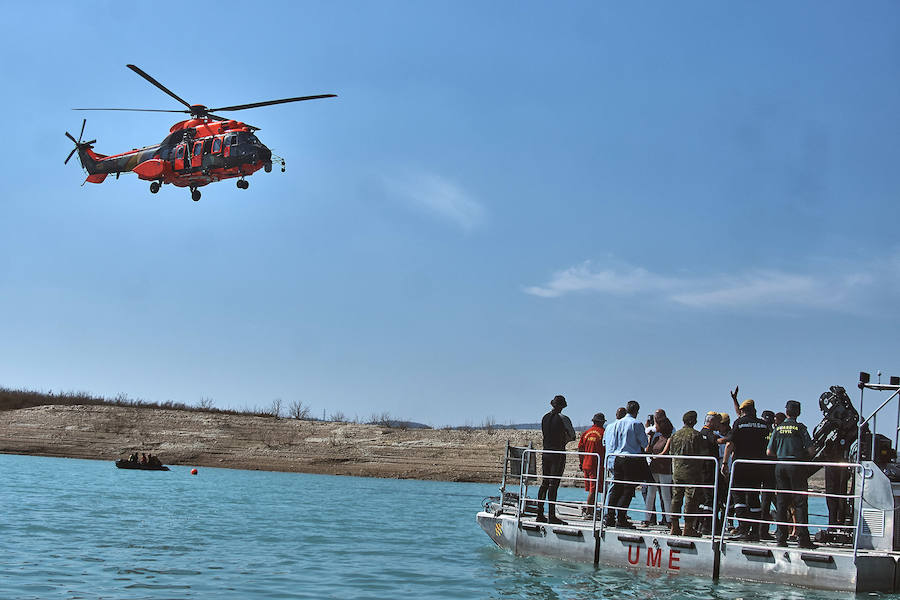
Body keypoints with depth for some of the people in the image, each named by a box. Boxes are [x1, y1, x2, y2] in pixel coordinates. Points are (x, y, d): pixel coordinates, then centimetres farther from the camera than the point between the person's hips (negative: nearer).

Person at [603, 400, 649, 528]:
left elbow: (609, 443, 10)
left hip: (617, 459, 5)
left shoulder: (616, 424, 8)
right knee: (628, 490, -2)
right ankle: (621, 519, -8)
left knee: (616, 488, 10)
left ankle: (610, 517, 7)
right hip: (632, 460, -5)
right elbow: (644, 443, -5)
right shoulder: (636, 424, -7)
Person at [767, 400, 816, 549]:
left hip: (780, 466, 4)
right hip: (796, 466, -4)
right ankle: (802, 538, -6)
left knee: (781, 502, 8)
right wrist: (802, 455, 13)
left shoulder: (778, 429, 7)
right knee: (800, 503, -2)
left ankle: (781, 537, 8)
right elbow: (811, 451, -8)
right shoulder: (800, 428, -4)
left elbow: (769, 452, 7)